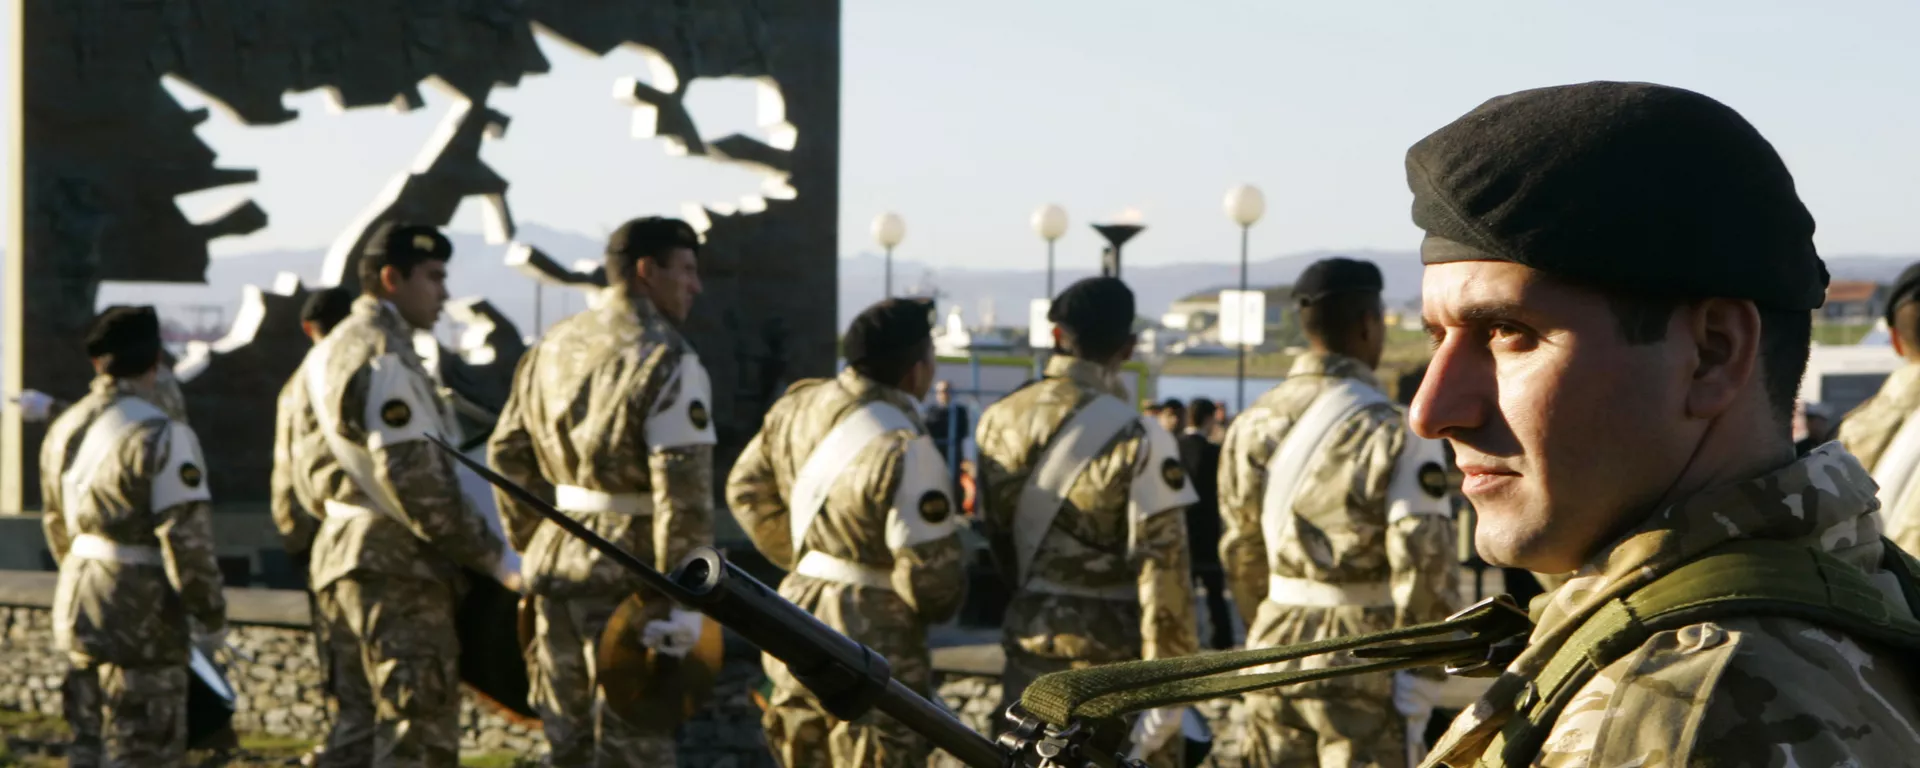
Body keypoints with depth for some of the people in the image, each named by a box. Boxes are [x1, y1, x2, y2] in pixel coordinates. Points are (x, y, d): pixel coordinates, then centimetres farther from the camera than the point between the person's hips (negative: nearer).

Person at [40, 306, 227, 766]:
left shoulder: (63, 430, 9)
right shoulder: (160, 435, -18)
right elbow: (186, 539, -19)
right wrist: (210, 619, -9)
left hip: (79, 608, 8)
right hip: (141, 620, -8)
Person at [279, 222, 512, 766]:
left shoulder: (326, 354, 18)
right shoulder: (384, 355, -14)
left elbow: (301, 483, 21)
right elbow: (414, 478, -21)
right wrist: (486, 557, -16)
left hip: (340, 553, 10)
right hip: (396, 564, -10)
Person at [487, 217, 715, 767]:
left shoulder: (552, 348, 11)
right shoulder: (666, 360, -13)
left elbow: (507, 453, 16)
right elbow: (684, 488, -19)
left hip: (556, 562, 7)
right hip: (628, 568, -7)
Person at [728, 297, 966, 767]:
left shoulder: (801, 405, 2)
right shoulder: (904, 450, -23)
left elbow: (747, 489, 15)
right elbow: (930, 573, -22)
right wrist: (941, 606, 1)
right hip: (872, 646, -8)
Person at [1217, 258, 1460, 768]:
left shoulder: (1251, 425, 6)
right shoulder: (1395, 433, -12)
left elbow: (1241, 554, 11)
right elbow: (1427, 567, -15)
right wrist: (1417, 693, -9)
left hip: (1276, 652, 6)